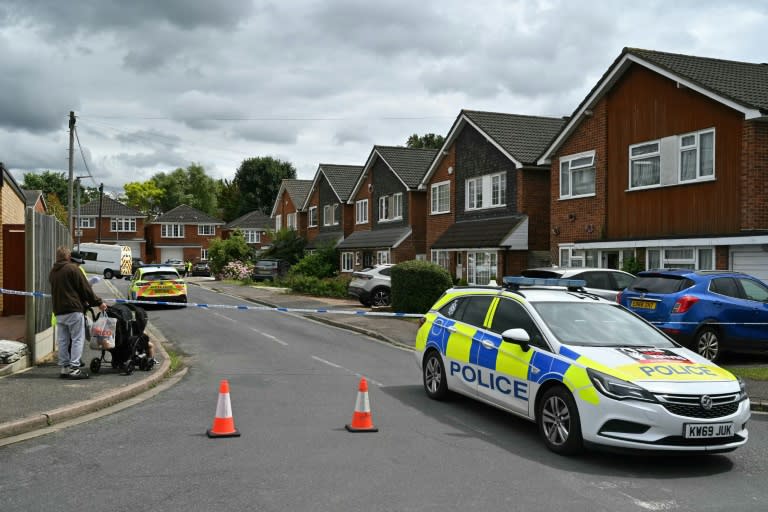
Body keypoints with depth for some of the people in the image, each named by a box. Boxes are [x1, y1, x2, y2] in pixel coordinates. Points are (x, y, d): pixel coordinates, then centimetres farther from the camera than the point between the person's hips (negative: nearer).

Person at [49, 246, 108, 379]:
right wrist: (98, 302, 1)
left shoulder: (52, 272, 14)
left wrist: (83, 301, 24)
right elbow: (85, 288, -8)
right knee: (77, 339, -3)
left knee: (63, 341, 10)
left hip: (58, 311, 7)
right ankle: (74, 368, -8)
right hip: (73, 309, -7)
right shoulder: (72, 268, -7)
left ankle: (64, 367, 13)